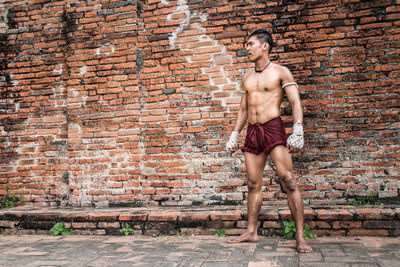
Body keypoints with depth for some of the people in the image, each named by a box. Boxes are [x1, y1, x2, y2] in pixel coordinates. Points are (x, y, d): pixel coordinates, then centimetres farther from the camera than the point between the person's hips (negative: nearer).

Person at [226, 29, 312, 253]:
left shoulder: (280, 72, 2)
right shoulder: (247, 77, 19)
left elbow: (296, 102, -6)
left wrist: (298, 132, -18)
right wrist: (235, 135, 17)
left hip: (273, 128, -6)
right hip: (252, 132, 6)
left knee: (288, 181, -12)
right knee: (253, 185, 8)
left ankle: (300, 237, -7)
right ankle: (251, 232, 18)